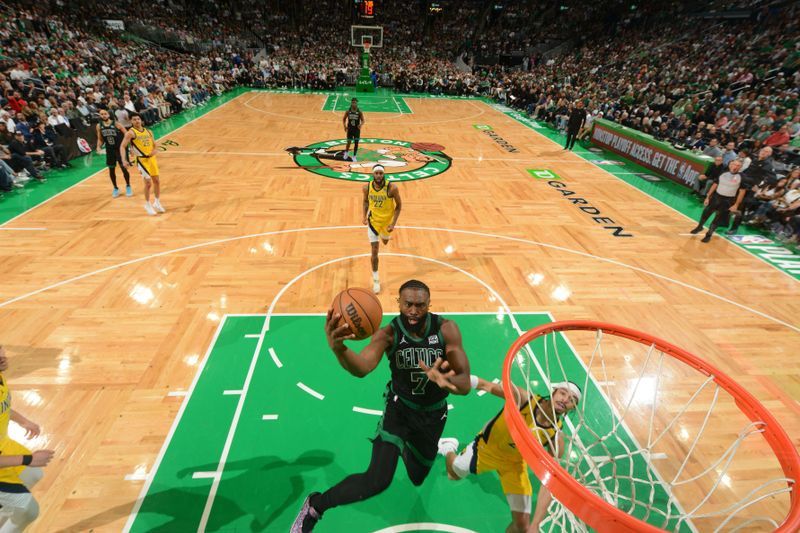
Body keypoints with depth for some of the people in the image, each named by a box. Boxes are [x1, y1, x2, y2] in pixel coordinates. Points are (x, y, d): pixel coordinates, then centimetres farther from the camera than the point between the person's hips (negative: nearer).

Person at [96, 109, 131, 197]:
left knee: (124, 168, -1)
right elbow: (100, 139, 10)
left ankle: (128, 186, 18)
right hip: (109, 150, 4)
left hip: (119, 149, -3)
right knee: (111, 170, 8)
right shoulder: (99, 126, 1)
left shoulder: (116, 124, -10)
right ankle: (115, 188, 22)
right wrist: (99, 147, -7)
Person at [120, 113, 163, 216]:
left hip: (152, 158, 6)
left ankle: (157, 202, 28)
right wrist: (124, 160, -24)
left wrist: (154, 151, -6)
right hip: (142, 160, -6)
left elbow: (155, 145, 17)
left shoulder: (148, 131, 9)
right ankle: (147, 205, 10)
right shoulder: (131, 133, -8)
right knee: (148, 182, -8)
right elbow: (122, 146, -12)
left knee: (157, 181, 11)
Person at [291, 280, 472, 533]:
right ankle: (315, 505, 5)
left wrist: (443, 380, -50)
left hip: (434, 413, 3)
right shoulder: (389, 333, -26)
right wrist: (338, 348, -67)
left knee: (418, 478, 21)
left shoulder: (446, 329, -24)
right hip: (400, 407, -2)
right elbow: (362, 368, -45)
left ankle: (406, 447, 56)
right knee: (377, 480, -21)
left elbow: (465, 385, -26)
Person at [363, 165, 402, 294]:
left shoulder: (392, 188, -25)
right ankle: (376, 279, 9)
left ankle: (384, 235, 68)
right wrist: (365, 216, -6)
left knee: (385, 242, 28)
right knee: (374, 251, -5)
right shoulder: (367, 187, -16)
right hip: (373, 220, 0)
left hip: (387, 220, 0)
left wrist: (393, 223, -18)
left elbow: (399, 205, -12)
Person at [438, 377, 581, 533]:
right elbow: (487, 386, -40)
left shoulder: (557, 438, -27)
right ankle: (449, 448, 54)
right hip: (487, 445, -1)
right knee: (453, 474, 19)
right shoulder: (524, 398, -35)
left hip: (514, 463, 2)